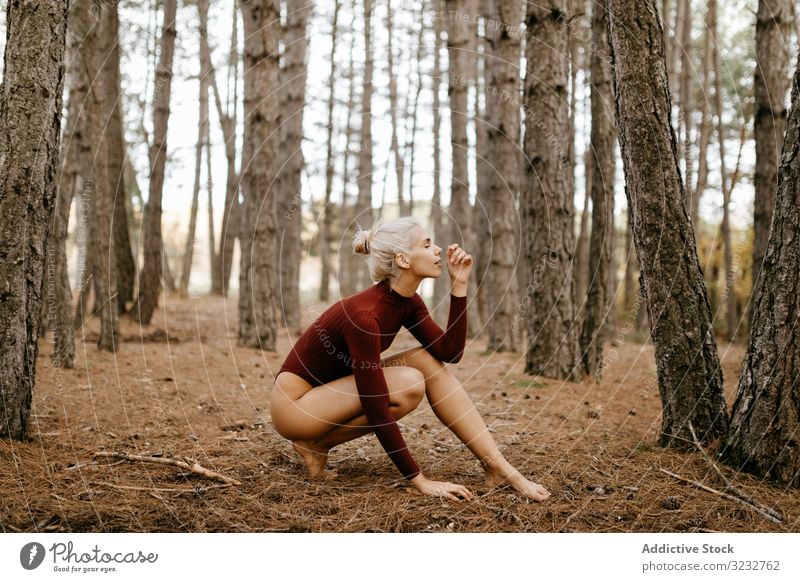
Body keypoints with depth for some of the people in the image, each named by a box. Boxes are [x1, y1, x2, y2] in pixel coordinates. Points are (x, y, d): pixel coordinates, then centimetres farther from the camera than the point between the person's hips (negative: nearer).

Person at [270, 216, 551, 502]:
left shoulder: (407, 301, -3)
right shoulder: (364, 314, -30)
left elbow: (449, 352, -10)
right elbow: (377, 410, -31)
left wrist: (459, 284, -15)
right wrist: (419, 480, -28)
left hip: (331, 394, 9)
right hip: (295, 404, -9)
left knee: (428, 361, -7)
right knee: (409, 384, -26)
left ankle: (498, 467, -9)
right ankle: (317, 444, -9)